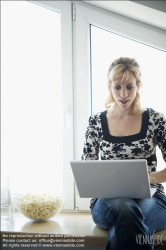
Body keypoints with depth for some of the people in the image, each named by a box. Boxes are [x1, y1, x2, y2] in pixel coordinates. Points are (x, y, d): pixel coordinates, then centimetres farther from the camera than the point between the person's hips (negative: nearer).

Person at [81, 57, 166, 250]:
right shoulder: (96, 122, 4)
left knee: (123, 225, -36)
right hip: (107, 199, 1)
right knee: (124, 209, -36)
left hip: (149, 198, 0)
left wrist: (150, 177, -16)